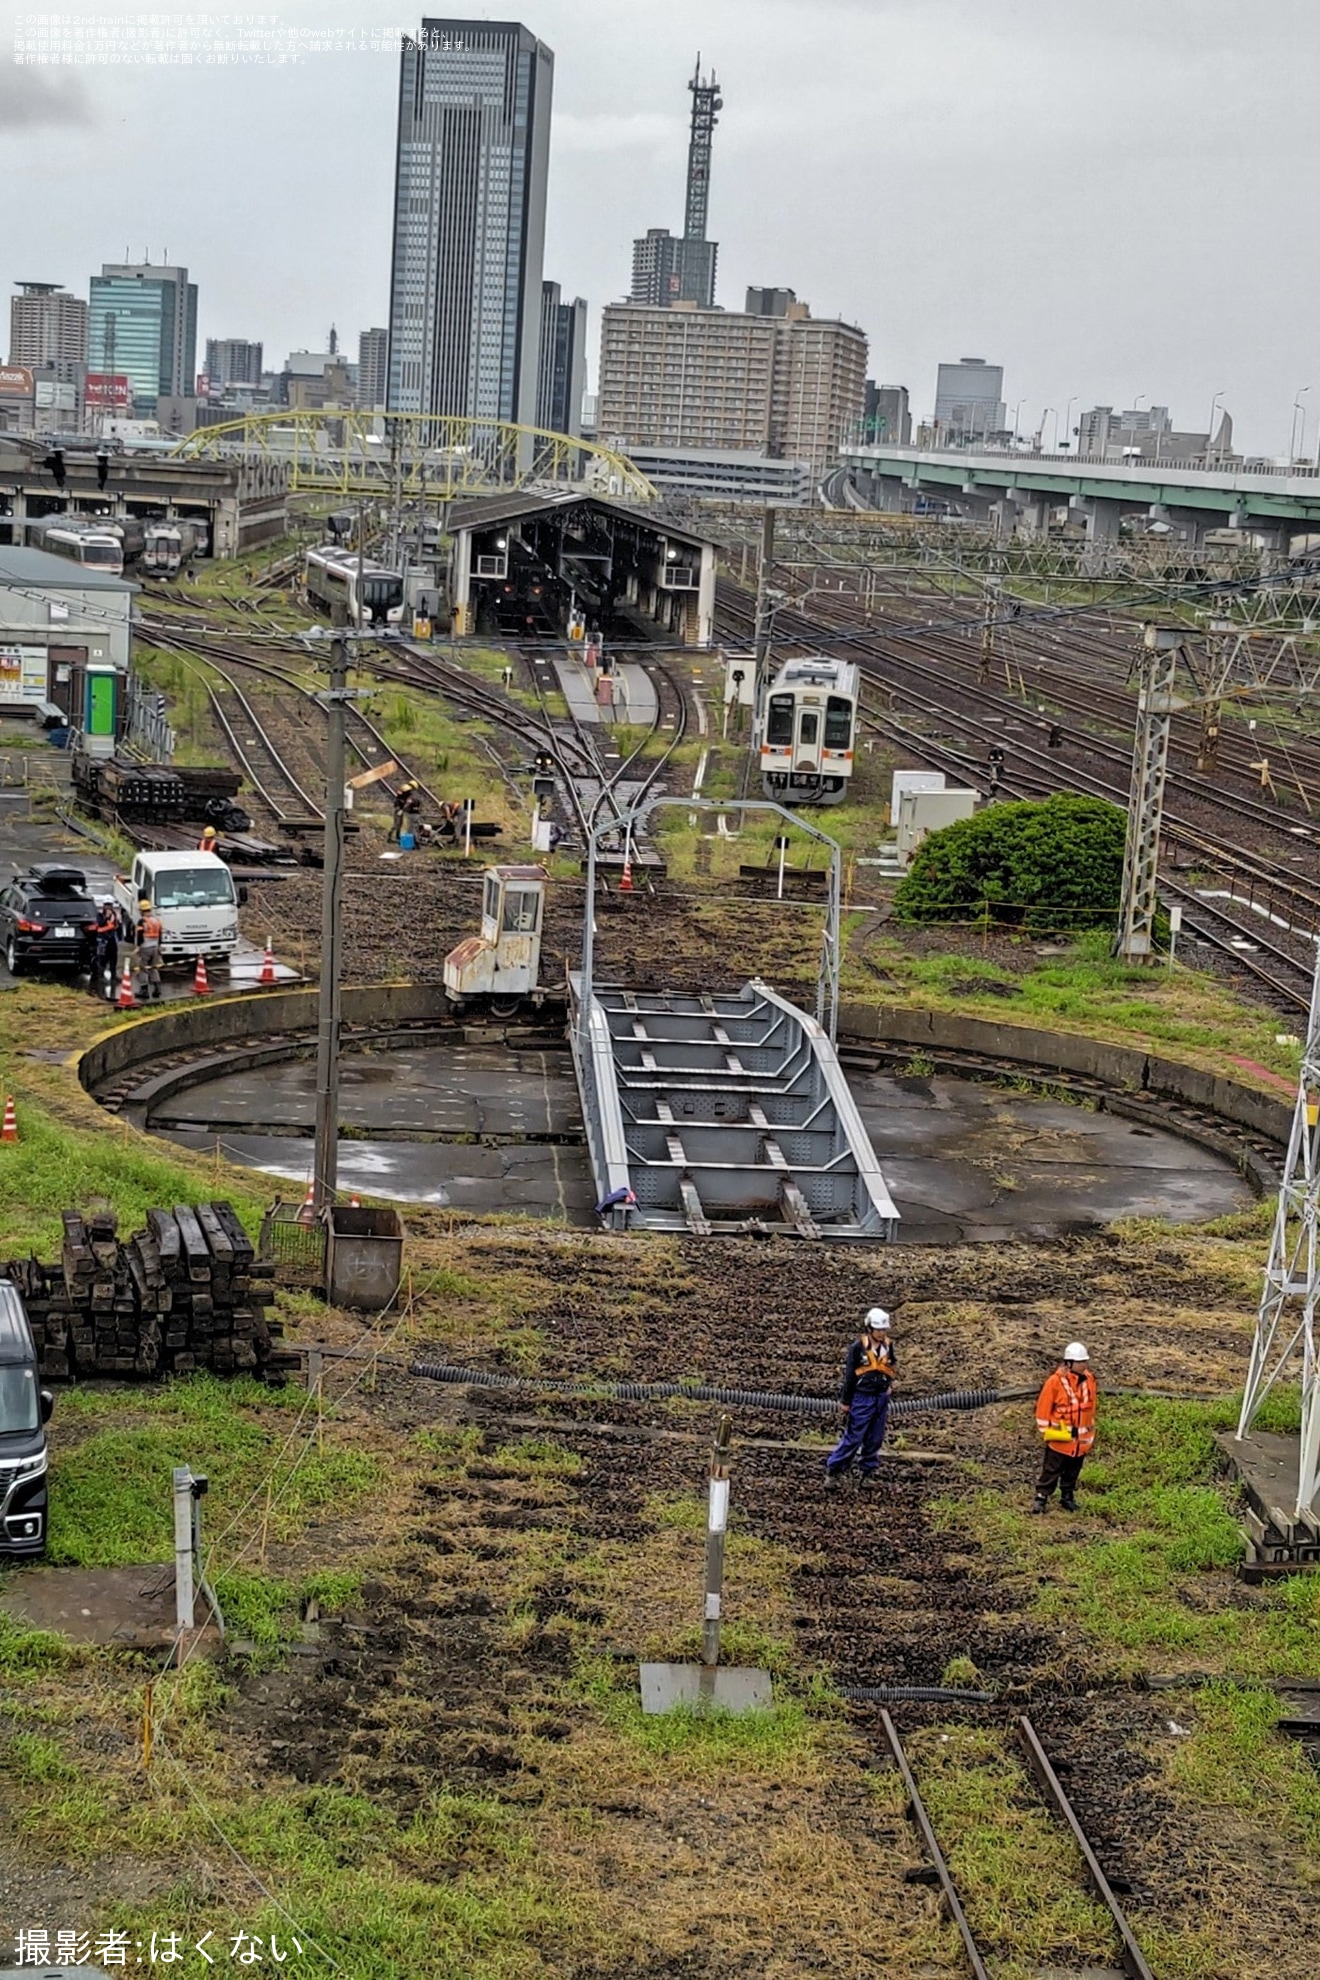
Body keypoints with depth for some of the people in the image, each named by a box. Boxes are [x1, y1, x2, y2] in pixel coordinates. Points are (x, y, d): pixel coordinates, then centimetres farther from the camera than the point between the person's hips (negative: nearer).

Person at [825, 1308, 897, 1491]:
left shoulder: (888, 1346, 2)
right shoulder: (858, 1347, -12)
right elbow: (850, 1375, -7)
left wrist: (886, 1398, 15)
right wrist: (845, 1401, -4)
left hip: (881, 1398, 5)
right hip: (862, 1398, -5)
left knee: (875, 1439, 9)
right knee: (853, 1437, -5)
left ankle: (868, 1472, 20)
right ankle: (833, 1470, 3)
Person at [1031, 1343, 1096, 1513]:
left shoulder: (1089, 1380, -1)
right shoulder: (1055, 1382, -18)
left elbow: (1091, 1407, 11)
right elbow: (1043, 1407, -11)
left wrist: (1091, 1432, 15)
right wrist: (1045, 1431, -8)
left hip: (1081, 1438, 5)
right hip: (1059, 1438, -5)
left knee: (1073, 1471, 17)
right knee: (1051, 1470, 3)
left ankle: (1068, 1497, 30)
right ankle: (1041, 1498, 11)